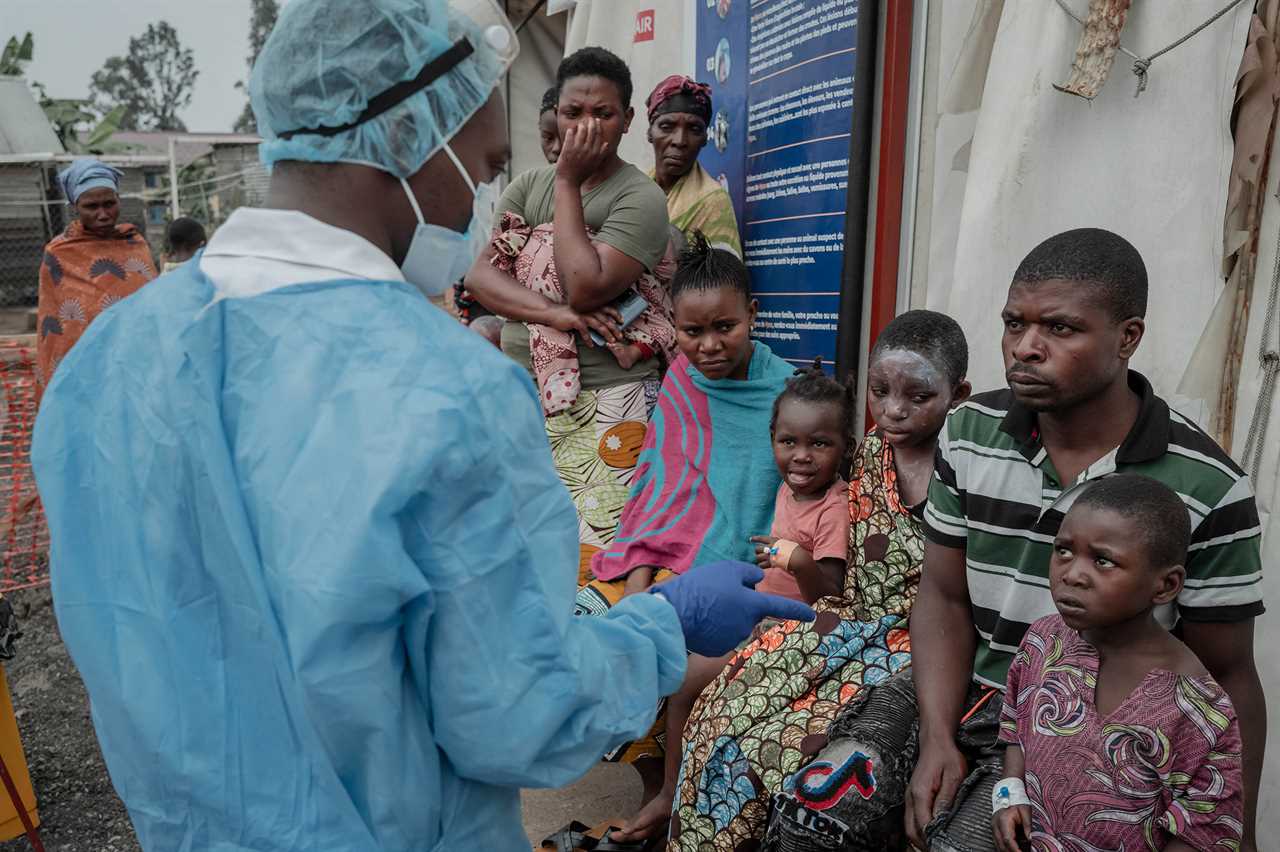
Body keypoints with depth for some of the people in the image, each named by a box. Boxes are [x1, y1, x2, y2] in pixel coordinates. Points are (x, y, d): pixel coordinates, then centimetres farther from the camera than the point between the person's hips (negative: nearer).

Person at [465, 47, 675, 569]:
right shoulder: (528, 186, 11)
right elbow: (479, 274, 0)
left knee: (591, 547, -7)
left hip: (603, 400, -5)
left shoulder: (640, 198, -6)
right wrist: (554, 314, -16)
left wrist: (567, 182, -11)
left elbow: (584, 289, -20)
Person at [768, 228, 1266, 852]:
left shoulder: (1208, 490, -12)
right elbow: (945, 597, 1)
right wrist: (937, 738, -10)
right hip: (960, 688, 3)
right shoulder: (969, 434, -3)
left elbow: (1225, 675, -3)